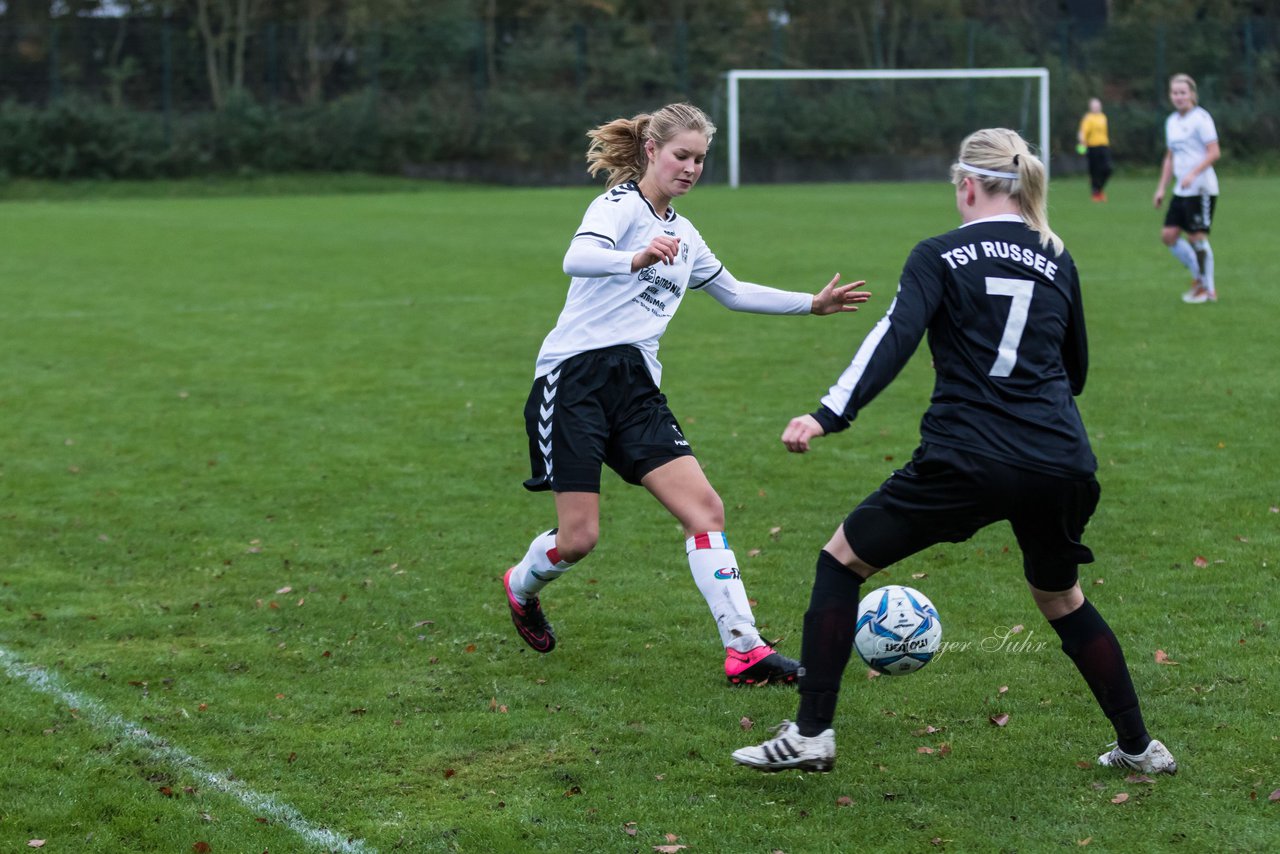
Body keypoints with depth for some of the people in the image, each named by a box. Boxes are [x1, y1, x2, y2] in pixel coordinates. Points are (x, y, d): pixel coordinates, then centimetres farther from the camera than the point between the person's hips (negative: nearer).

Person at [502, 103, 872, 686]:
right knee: (578, 538, -7)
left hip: (636, 387, 7)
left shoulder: (681, 233, 20)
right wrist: (636, 258, -45)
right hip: (575, 377, -7)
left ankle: (743, 649, -10)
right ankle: (521, 587, 28)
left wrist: (811, 305, 32)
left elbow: (733, 292, 37)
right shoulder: (621, 203, -4)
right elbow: (577, 258, -25)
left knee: (704, 508, -9)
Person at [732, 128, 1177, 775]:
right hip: (1061, 466, 4)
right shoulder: (1057, 260, 15)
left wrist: (828, 416, -21)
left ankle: (811, 734, 7)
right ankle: (1139, 746, 29)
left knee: (841, 560, 12)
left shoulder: (940, 256, 3)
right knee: (1061, 599, 29)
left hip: (965, 461, -4)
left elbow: (895, 338, -13)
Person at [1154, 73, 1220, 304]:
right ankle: (1199, 276, 17)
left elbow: (1214, 152, -15)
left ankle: (1208, 289, 5)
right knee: (1168, 234, 4)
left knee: (1197, 236, -7)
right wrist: (1161, 187, 17)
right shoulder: (1171, 122, 14)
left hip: (1201, 189, -8)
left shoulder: (1201, 118, -10)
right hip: (1181, 190, 8)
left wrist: (1192, 174, -24)